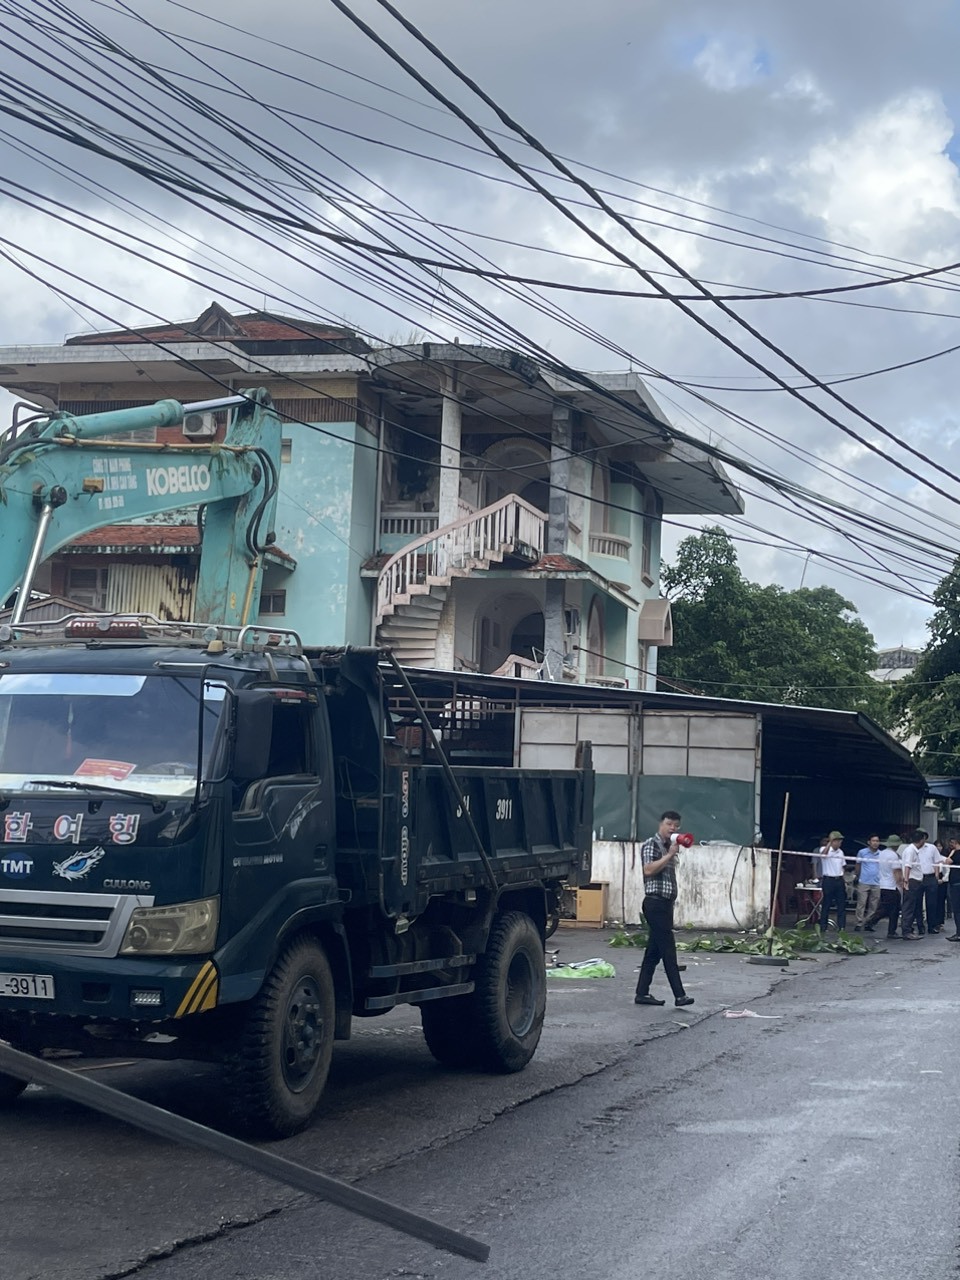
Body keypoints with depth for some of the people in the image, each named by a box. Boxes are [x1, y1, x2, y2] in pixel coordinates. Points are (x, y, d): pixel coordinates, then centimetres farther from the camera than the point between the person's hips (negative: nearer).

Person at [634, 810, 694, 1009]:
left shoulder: (668, 846, 19)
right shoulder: (651, 844, -7)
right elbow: (649, 869, -22)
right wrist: (670, 855, -19)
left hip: (666, 903, 9)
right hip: (655, 902, -9)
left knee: (654, 950, 9)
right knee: (668, 950, -11)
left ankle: (642, 993, 12)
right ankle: (679, 995, -13)